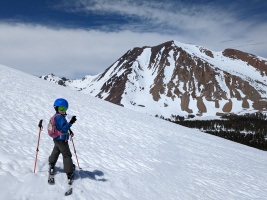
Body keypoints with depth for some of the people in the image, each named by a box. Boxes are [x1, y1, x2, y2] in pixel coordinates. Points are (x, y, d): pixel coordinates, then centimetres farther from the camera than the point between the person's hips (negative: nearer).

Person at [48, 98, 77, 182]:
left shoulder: (56, 116, 8)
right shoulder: (60, 117, -25)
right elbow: (64, 128, -34)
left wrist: (69, 131, 17)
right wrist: (71, 122, -43)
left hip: (57, 139, 10)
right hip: (62, 140, -10)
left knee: (56, 151, 31)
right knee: (67, 156, 0)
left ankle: (51, 165, 52)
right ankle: (69, 173, 5)